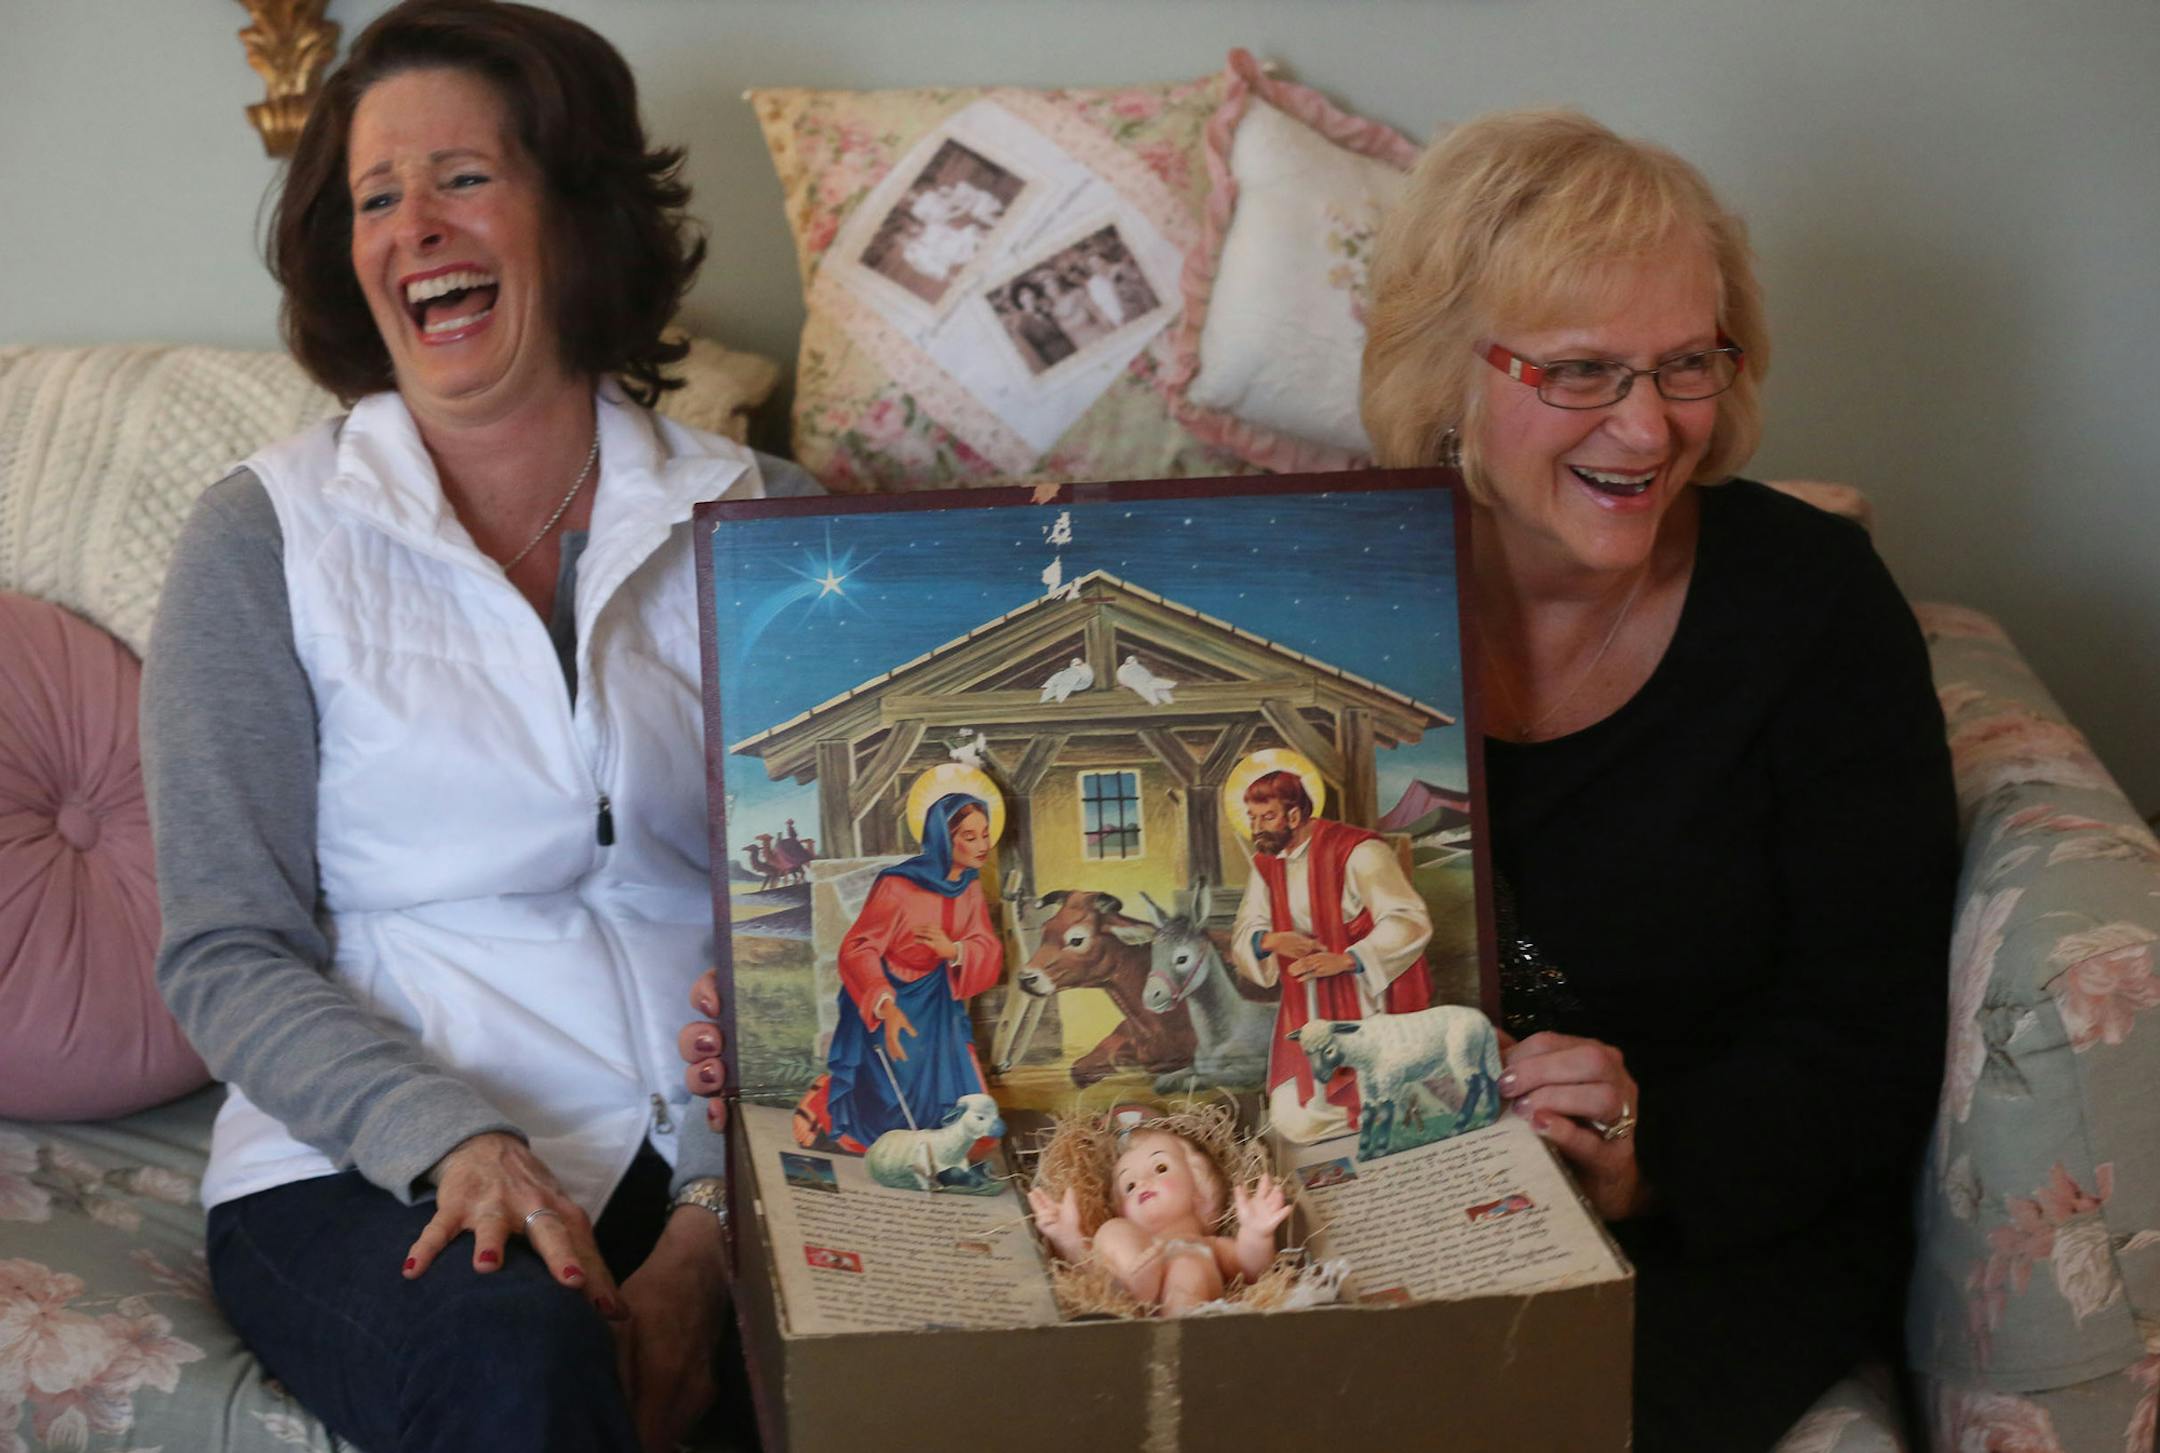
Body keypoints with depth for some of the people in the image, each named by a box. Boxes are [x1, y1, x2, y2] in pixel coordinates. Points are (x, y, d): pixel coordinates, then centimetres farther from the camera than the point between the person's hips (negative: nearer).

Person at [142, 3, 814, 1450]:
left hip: (727, 1170, 1)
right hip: (365, 1168, -1)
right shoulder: (268, 538, 5)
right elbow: (227, 957, 1)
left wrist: (713, 1227, -13)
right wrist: (455, 1144, -17)